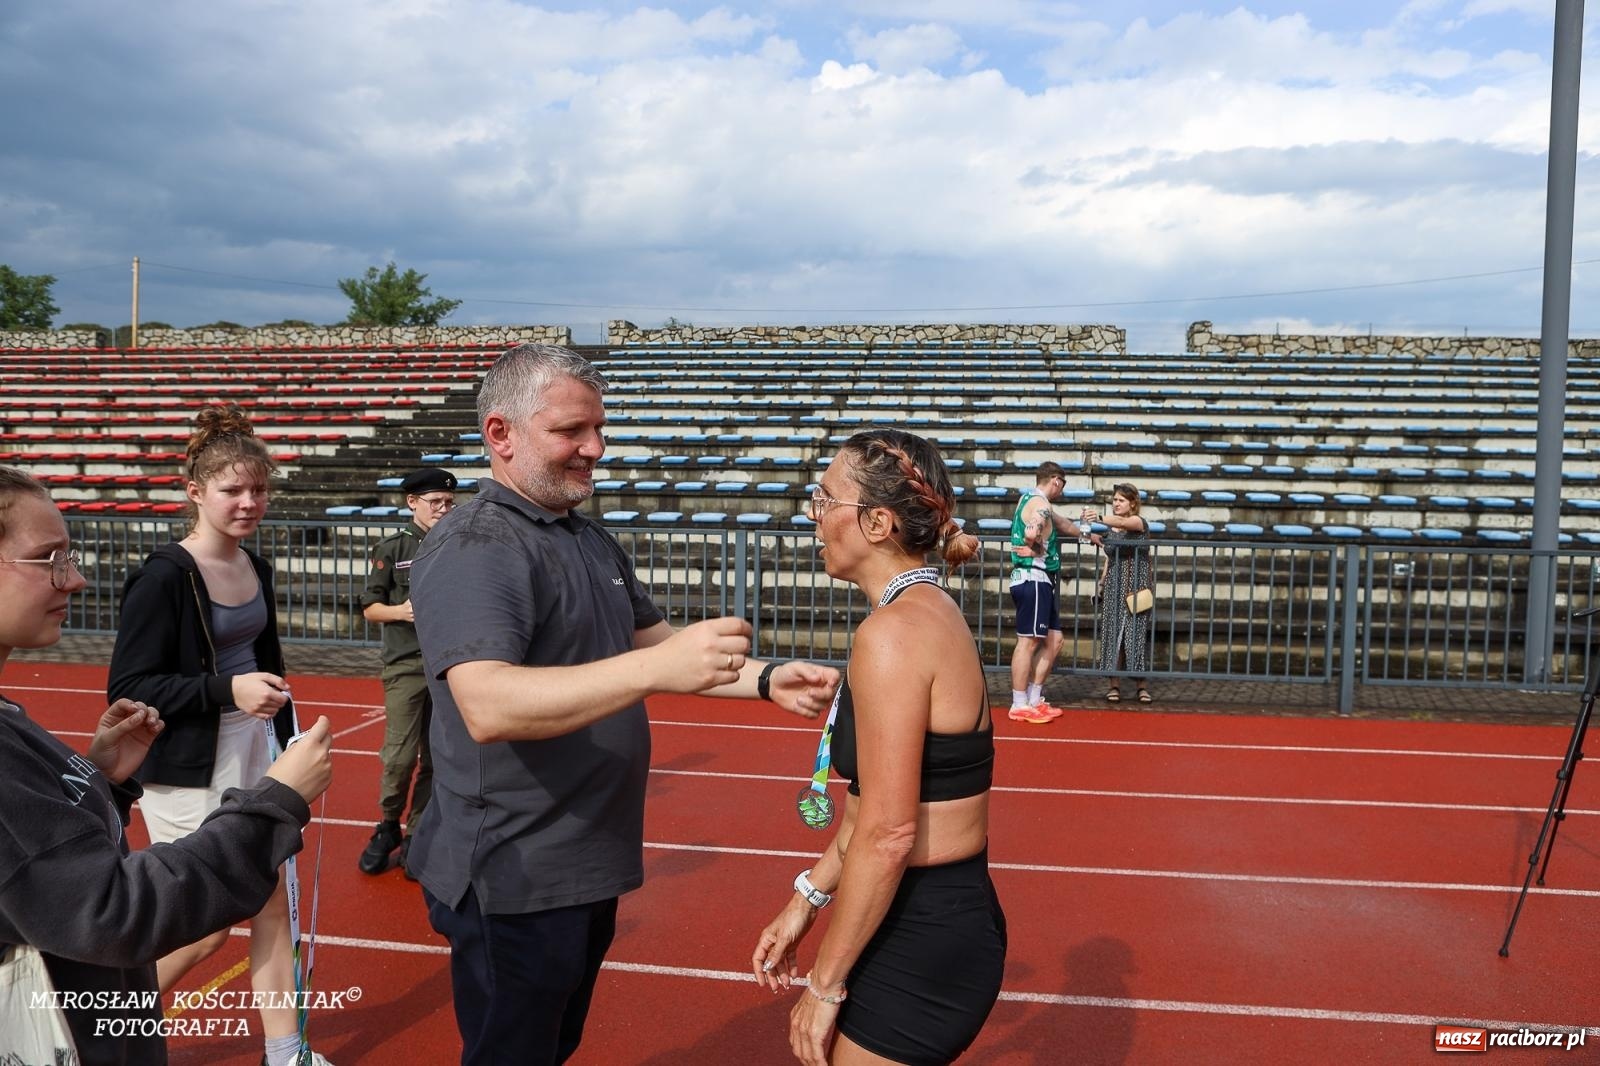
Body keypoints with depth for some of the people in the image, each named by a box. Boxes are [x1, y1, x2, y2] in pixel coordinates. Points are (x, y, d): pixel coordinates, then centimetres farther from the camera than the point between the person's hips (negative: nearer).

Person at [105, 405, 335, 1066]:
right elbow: (127, 687, -17)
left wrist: (288, 746, 17)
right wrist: (226, 690, -28)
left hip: (255, 756, 7)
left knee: (274, 906, 11)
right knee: (205, 930, 3)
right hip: (189, 773, -7)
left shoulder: (255, 567, 6)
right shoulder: (163, 576, -16)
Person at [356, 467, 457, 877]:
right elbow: (370, 607, 3)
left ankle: (416, 836, 19)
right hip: (406, 664, -3)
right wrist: (400, 612, -15)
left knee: (436, 758, 6)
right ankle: (387, 827, 17)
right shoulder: (392, 548, 2)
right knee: (399, 755, -7)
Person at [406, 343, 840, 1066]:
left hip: (588, 863, 9)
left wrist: (763, 680, 1)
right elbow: (488, 706, -34)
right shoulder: (472, 547, -20)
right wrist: (656, 669, -44)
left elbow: (652, 643, 17)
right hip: (513, 877, -8)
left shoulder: (594, 542, 10)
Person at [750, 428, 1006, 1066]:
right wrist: (808, 896, 16)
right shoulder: (931, 612, 7)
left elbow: (887, 834, -24)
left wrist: (825, 983, -15)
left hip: (917, 947, -9)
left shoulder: (892, 632, -22)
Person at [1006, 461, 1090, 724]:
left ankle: (1034, 700, 17)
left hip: (1040, 582, 11)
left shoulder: (1032, 500, 21)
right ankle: (1019, 706, -5)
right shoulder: (1040, 503, -12)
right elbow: (1031, 533, -32)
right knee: (1028, 641, -8)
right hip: (1032, 579, -11)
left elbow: (1062, 523, 38)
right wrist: (1036, 549, -11)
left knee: (1053, 640, 13)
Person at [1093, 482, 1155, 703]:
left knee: (1137, 632, -5)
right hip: (1114, 585, 4)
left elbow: (1122, 522, -27)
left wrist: (1099, 517, -44)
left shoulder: (1140, 522, -5)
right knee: (1113, 632, -1)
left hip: (1137, 584, -4)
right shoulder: (1110, 530, 12)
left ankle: (1141, 684, 2)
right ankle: (1114, 683, 2)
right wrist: (1101, 583, 9)